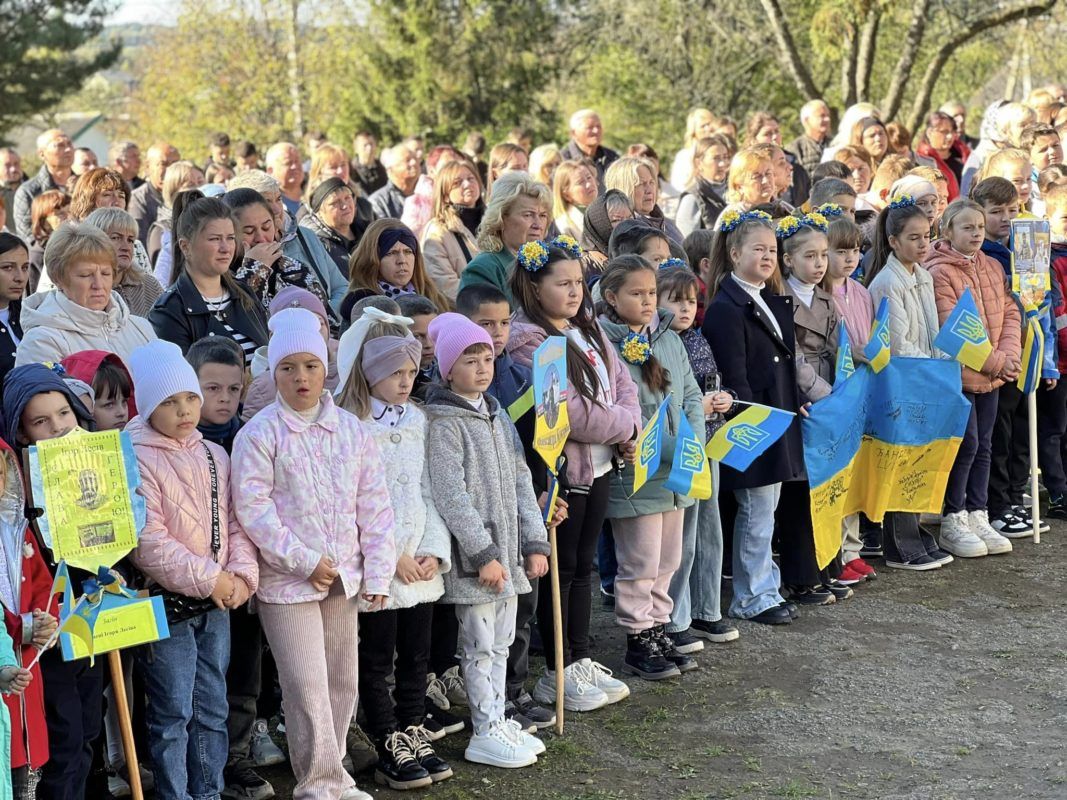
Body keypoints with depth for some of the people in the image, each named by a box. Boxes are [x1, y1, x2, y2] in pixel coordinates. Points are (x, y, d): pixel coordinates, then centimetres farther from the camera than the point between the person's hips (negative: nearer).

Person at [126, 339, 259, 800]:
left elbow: (235, 521, 10)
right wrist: (208, 578, -17)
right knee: (173, 714, 0)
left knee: (212, 709, 14)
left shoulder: (214, 456, 8)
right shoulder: (138, 460, -13)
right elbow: (148, 541, -19)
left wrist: (241, 575, -7)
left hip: (218, 604, 6)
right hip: (166, 603, -6)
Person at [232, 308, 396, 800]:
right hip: (286, 580, -5)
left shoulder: (352, 430, 5)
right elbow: (252, 508, -14)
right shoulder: (260, 434, -9)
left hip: (344, 576, 5)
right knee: (307, 686, -5)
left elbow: (374, 506, 7)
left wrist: (377, 572, 2)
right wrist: (304, 561, -16)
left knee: (342, 682, 14)